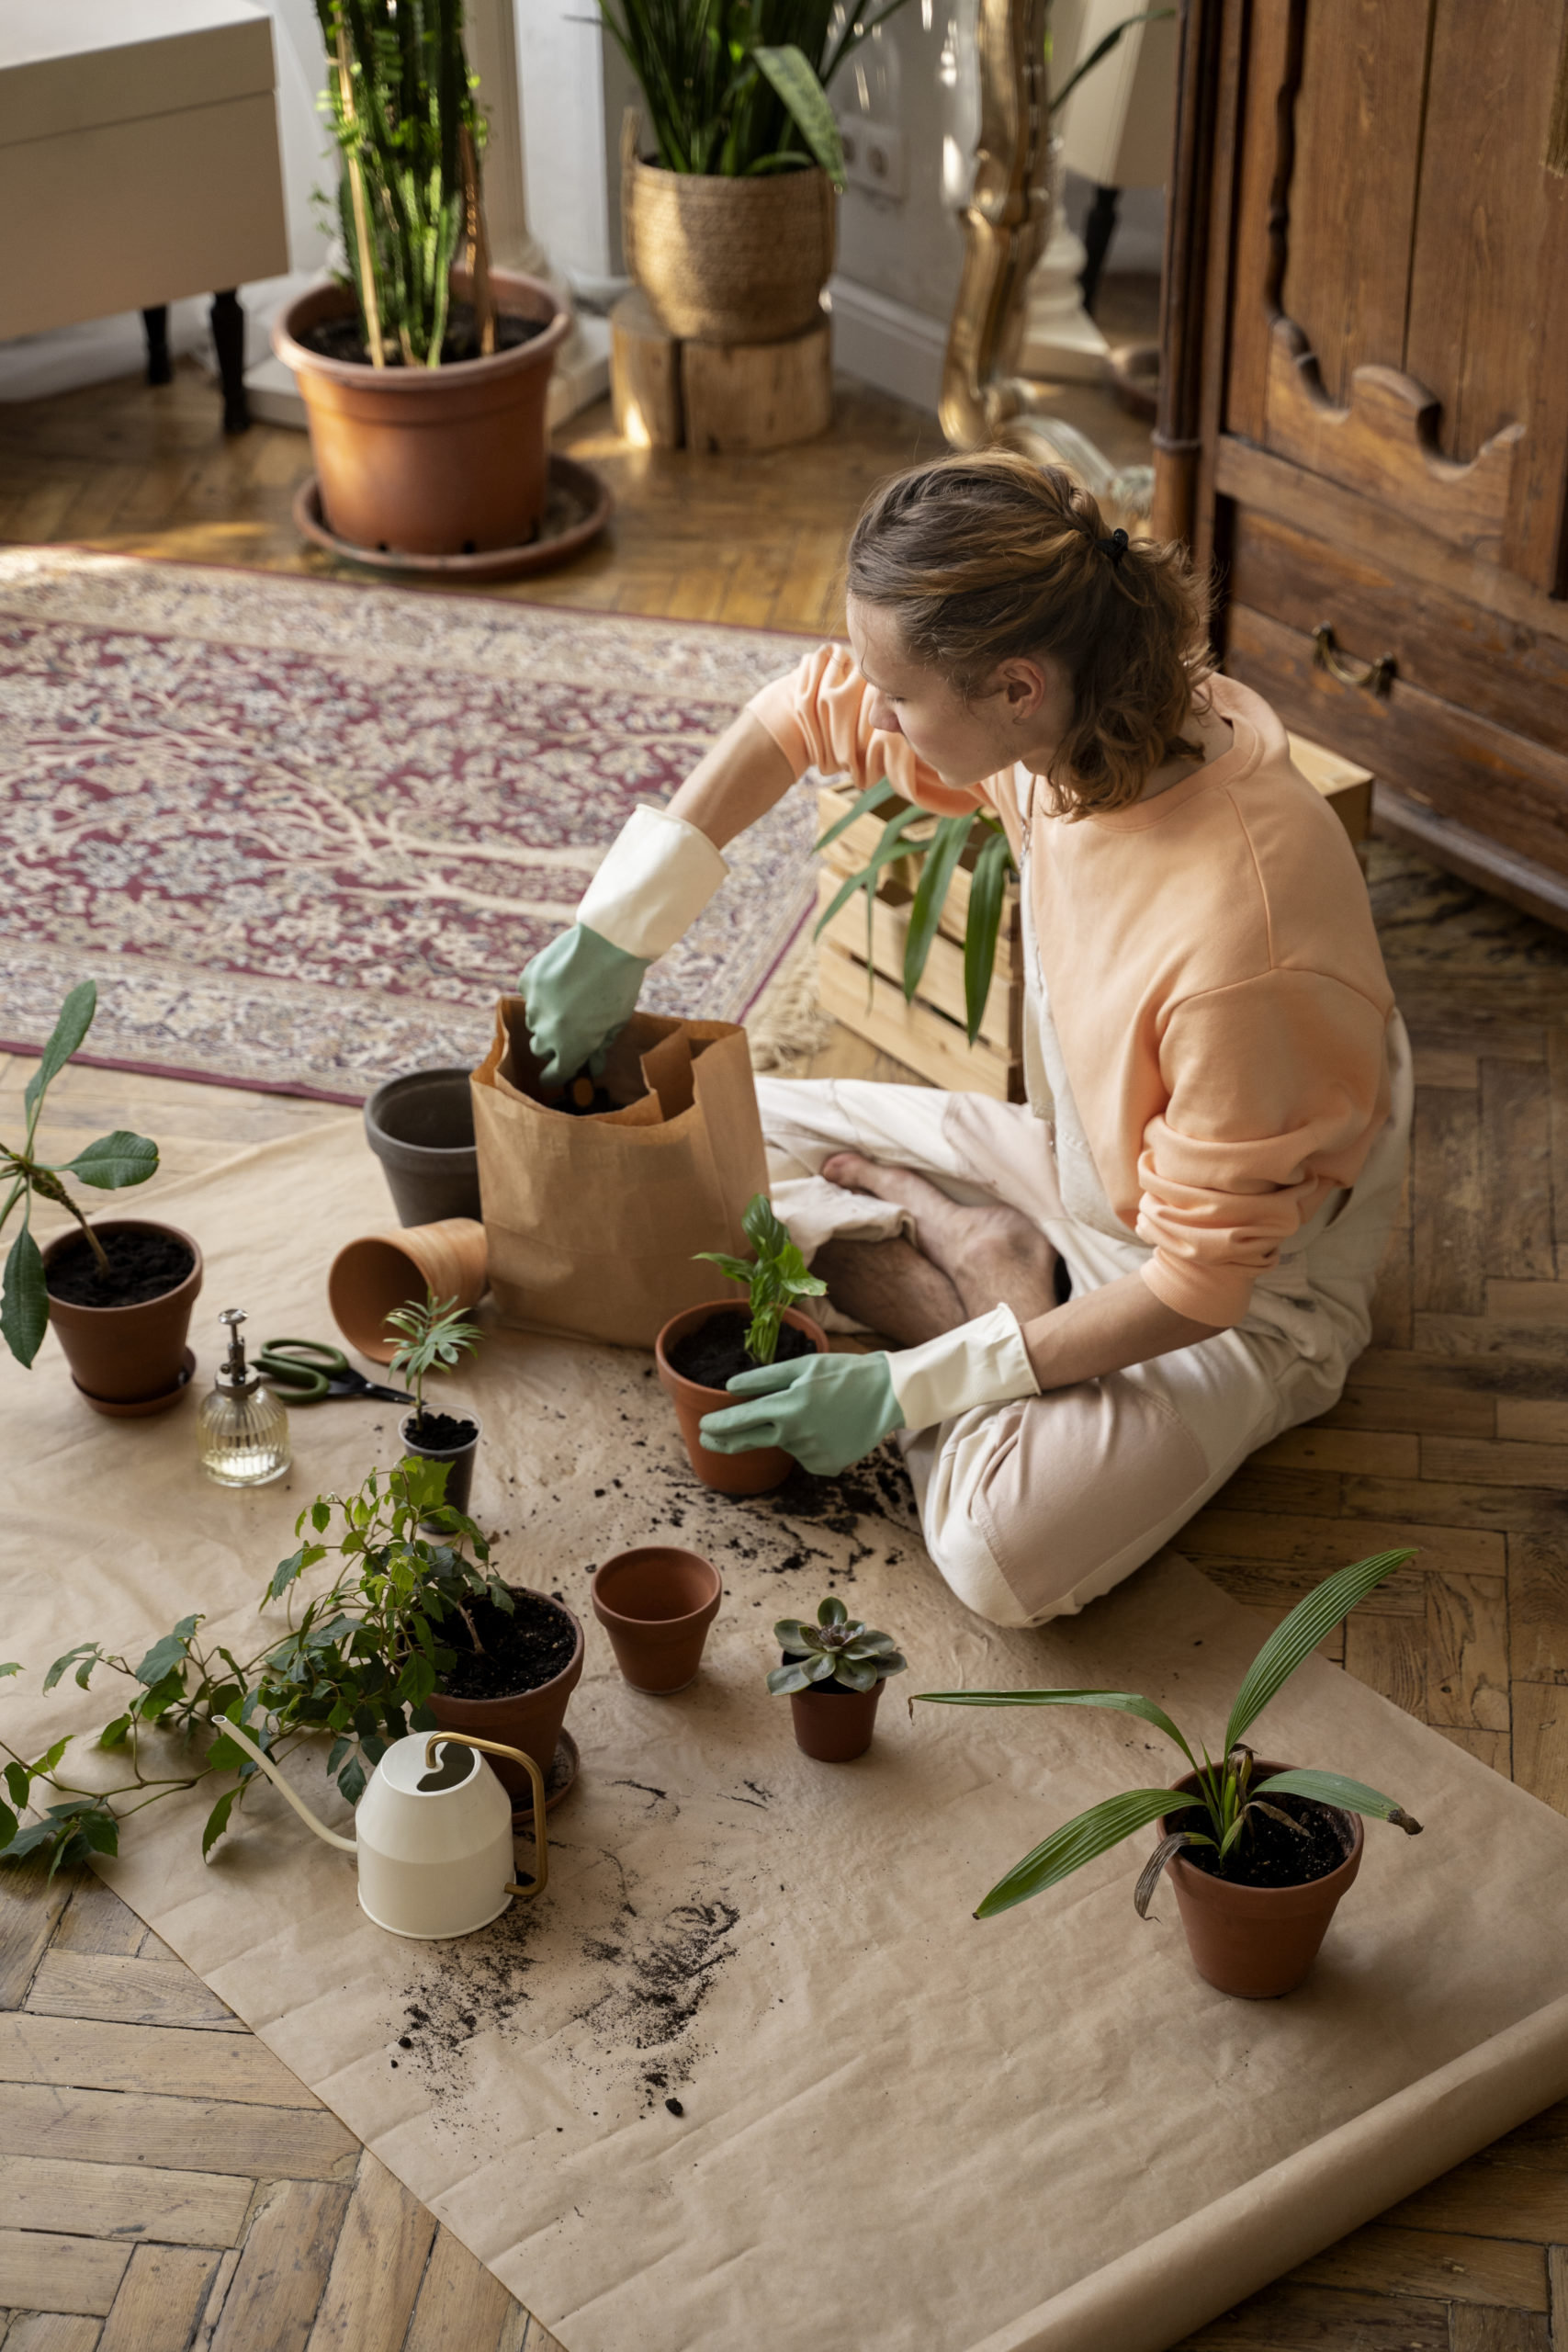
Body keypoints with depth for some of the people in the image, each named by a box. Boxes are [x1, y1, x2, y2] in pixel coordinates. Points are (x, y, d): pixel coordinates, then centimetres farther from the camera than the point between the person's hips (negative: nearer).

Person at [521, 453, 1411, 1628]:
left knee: (1009, 1554, -33)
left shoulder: (1234, 936, -40)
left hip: (1252, 1286, -7)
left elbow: (1198, 1283, -29)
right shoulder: (1071, 717, -19)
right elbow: (808, 711, 1)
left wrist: (907, 1388, -25)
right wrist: (618, 930, -3)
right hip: (1070, 1159, 7)